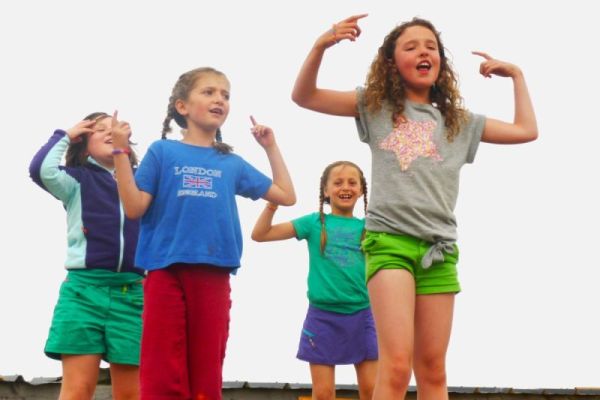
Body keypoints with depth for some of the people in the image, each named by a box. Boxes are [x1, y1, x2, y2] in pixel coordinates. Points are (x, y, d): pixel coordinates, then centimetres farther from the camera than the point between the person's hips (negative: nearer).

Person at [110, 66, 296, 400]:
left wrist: (271, 146, 19)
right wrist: (121, 151, -7)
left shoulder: (232, 164, 16)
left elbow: (287, 196, 20)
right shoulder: (163, 151, 7)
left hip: (213, 276, 3)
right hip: (166, 271, -3)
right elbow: (135, 207, 0)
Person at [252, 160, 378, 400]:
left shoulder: (367, 228, 6)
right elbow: (260, 234, 1)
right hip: (322, 316, -1)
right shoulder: (315, 223, 3)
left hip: (361, 315, 1)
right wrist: (272, 202, -13)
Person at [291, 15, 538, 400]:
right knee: (397, 365, -17)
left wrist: (516, 74, 20)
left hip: (439, 248, 4)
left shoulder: (458, 121, 18)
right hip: (389, 241, -4)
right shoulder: (376, 106, 11)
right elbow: (304, 96, 6)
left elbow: (526, 130, 19)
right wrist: (321, 45, -9)